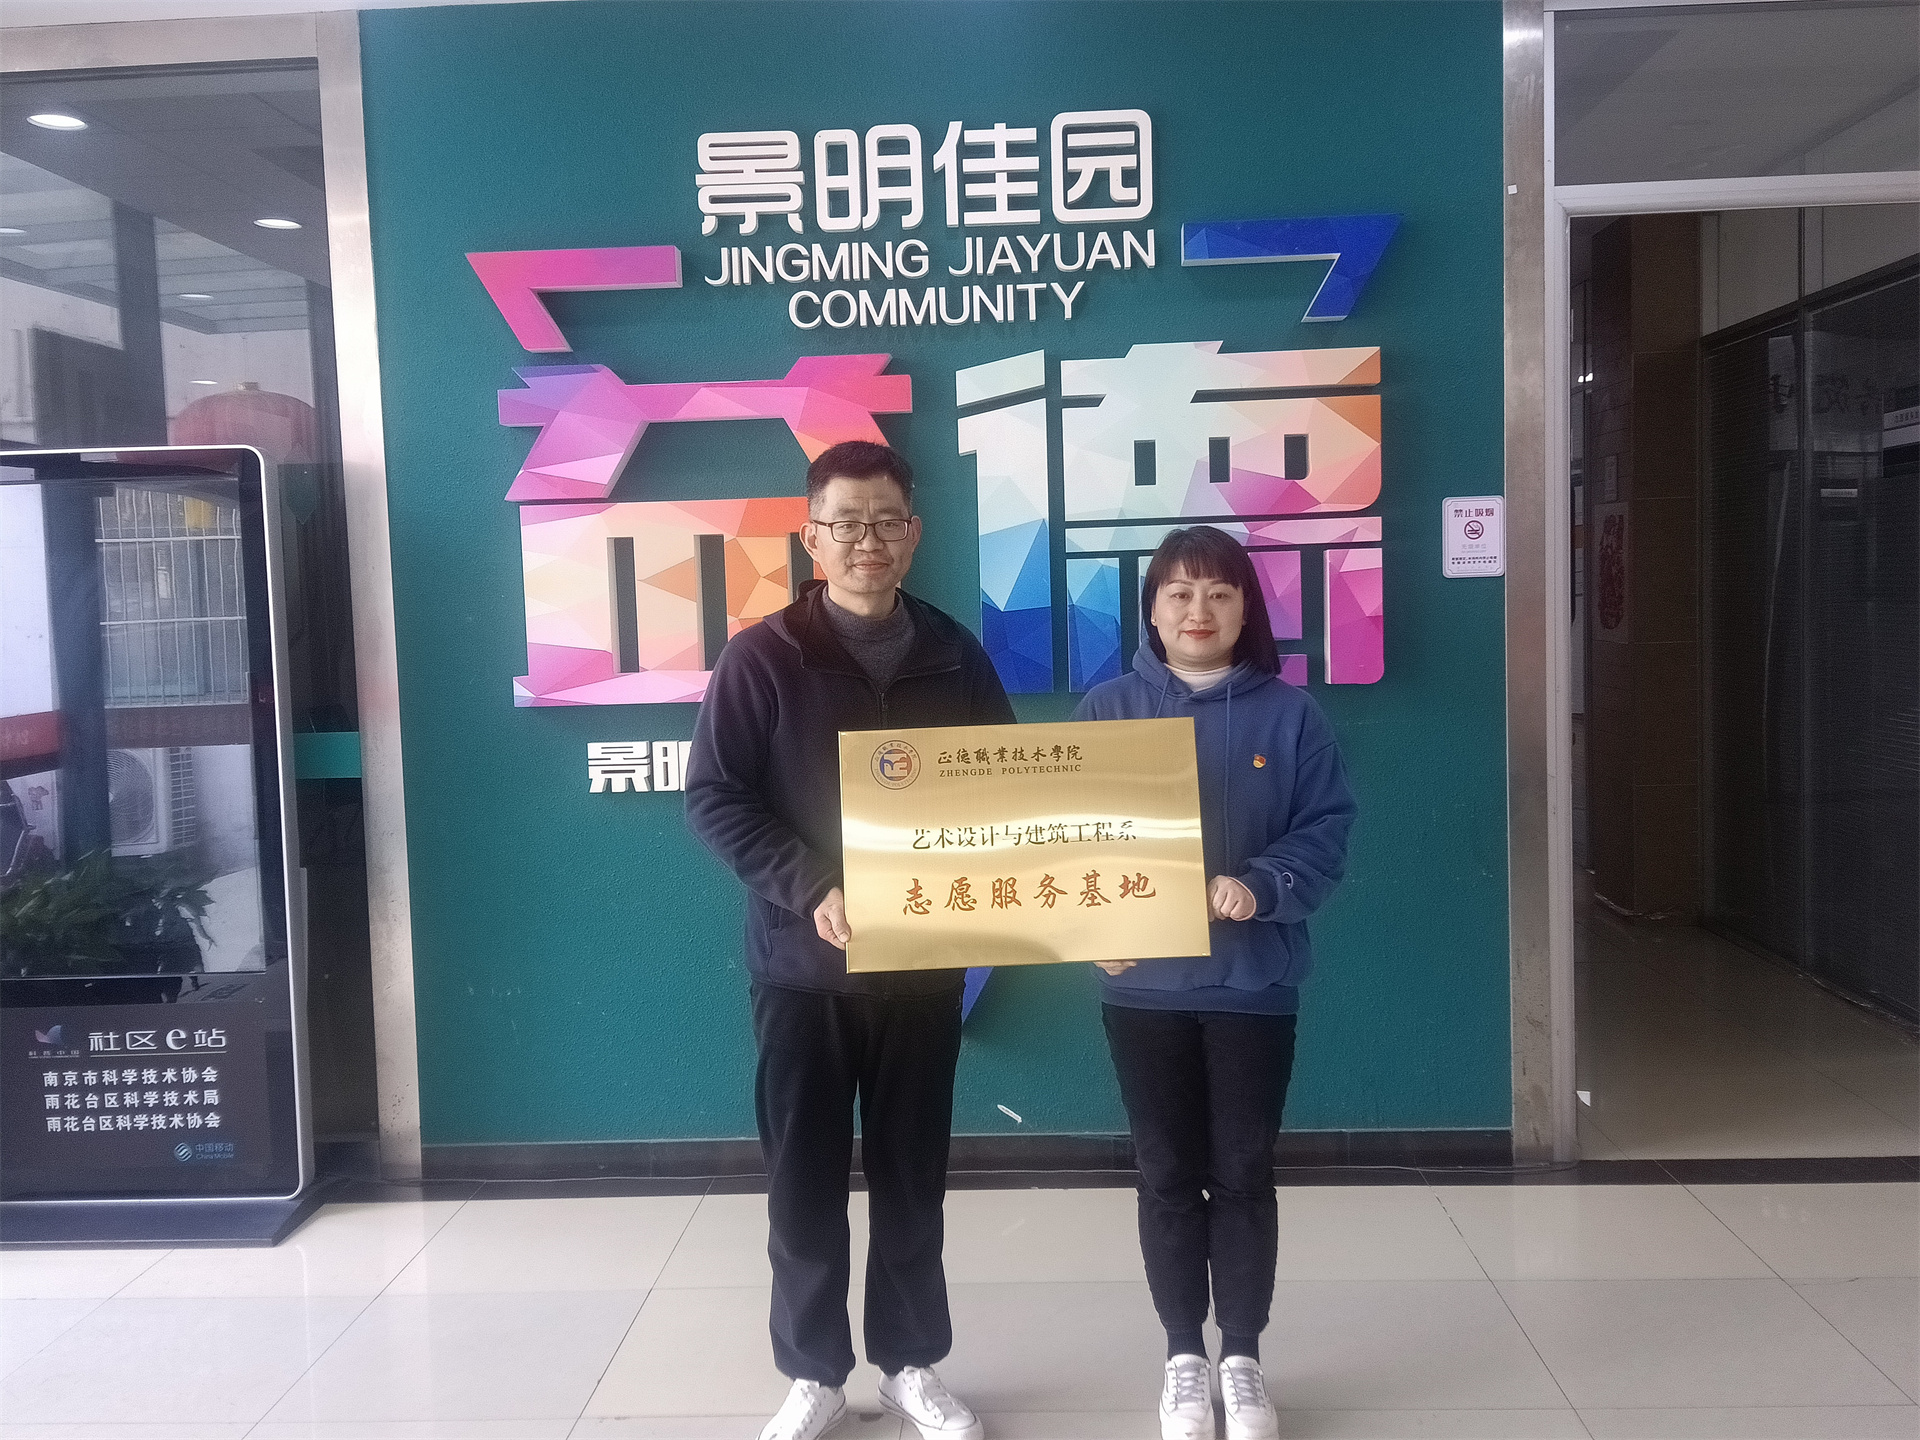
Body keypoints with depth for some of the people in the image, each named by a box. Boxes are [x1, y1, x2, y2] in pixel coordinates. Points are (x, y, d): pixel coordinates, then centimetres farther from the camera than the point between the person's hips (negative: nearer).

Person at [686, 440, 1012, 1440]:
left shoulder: (956, 658, 3)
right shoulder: (763, 658, -5)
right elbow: (713, 796, -7)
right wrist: (809, 888, -19)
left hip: (925, 965, 2)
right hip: (801, 966, -2)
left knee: (912, 1176, 13)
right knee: (805, 1182, 8)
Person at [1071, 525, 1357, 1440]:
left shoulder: (1289, 715, -1)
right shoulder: (1108, 710, -1)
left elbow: (1326, 834, -5)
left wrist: (1261, 889, -22)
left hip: (1252, 983, 0)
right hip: (1142, 984, 0)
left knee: (1244, 1175, 10)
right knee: (1167, 1176, 12)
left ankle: (1242, 1357, 27)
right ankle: (1183, 1355, 28)